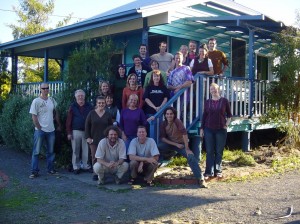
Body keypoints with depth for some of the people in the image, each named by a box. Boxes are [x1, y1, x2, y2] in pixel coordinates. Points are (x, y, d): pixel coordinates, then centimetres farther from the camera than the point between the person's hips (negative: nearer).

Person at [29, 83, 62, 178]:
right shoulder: (36, 101, -8)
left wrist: (59, 125, 15)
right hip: (40, 131, -5)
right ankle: (34, 171, 5)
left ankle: (50, 169, 24)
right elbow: (34, 116, -9)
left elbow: (56, 113, 16)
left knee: (50, 151, 13)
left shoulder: (52, 100, 6)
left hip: (51, 130, 5)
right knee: (36, 152, 0)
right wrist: (39, 128, -11)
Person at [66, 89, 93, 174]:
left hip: (86, 131, 1)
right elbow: (68, 120, -1)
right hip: (76, 131, -1)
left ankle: (86, 166, 18)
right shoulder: (73, 106, 1)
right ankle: (76, 167, 14)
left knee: (86, 150, 7)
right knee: (75, 150, 5)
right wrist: (69, 132, -7)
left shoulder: (89, 106, 5)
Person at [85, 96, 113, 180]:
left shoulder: (108, 115, 6)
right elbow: (87, 126, 3)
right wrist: (88, 137, -4)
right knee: (94, 157, 1)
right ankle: (95, 173, 10)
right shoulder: (91, 113, 2)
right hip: (94, 139, 0)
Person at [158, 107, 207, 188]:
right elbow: (162, 138, -10)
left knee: (191, 156, -25)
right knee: (158, 147, -27)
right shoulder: (163, 124, -8)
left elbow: (184, 134, -29)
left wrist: (187, 149, -35)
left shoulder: (177, 121, -20)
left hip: (181, 144, -2)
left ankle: (201, 179, -19)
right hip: (170, 144, 2)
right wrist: (176, 144, -20)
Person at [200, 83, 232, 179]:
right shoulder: (207, 102, 6)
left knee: (219, 151, 5)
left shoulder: (224, 101, 1)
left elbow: (229, 115, 8)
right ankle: (209, 172, 7)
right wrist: (202, 128, 6)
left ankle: (218, 171, 16)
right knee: (209, 151, 3)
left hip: (221, 130, -1)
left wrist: (227, 124, -3)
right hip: (209, 130, 1)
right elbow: (204, 115, 9)